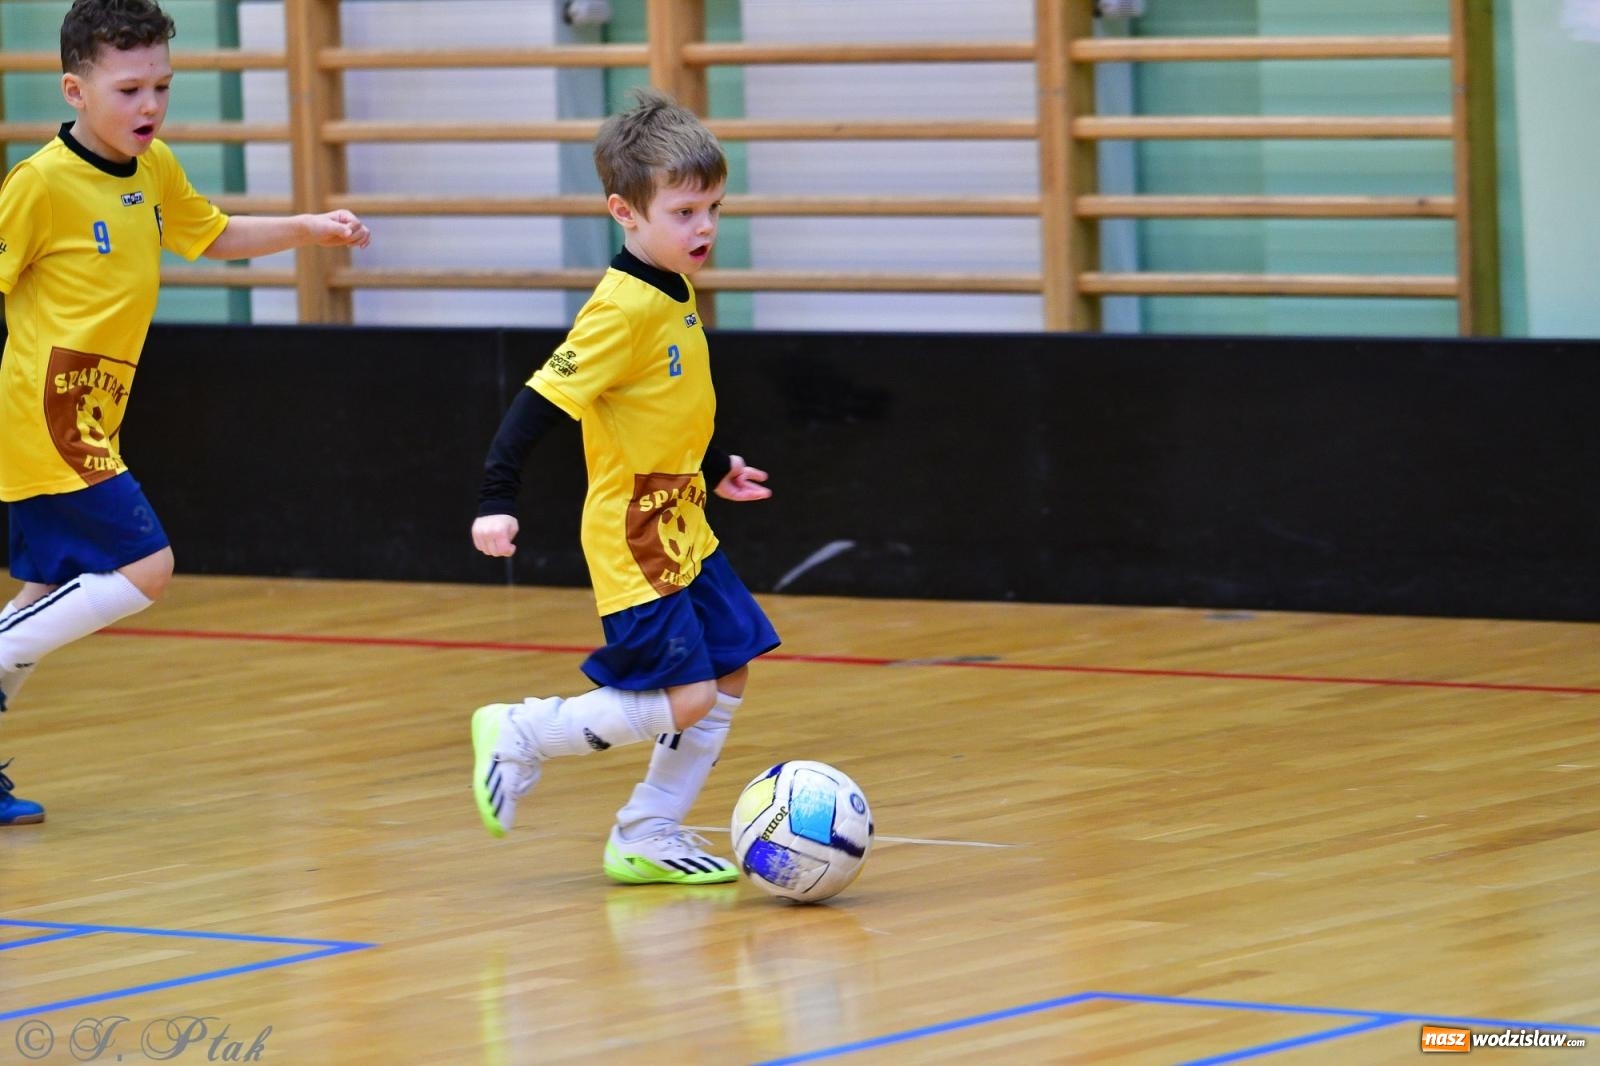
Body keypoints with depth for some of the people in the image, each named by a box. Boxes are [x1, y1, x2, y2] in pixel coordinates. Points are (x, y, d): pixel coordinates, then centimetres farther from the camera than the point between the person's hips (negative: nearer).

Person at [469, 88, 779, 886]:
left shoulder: (677, 297, 7)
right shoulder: (622, 309, -20)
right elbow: (544, 401, -24)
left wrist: (715, 468, 34)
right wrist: (497, 499, -30)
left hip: (682, 528, 9)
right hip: (632, 540, -9)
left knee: (727, 676, 8)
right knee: (683, 696, -11)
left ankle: (648, 838, 17)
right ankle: (519, 736, 5)